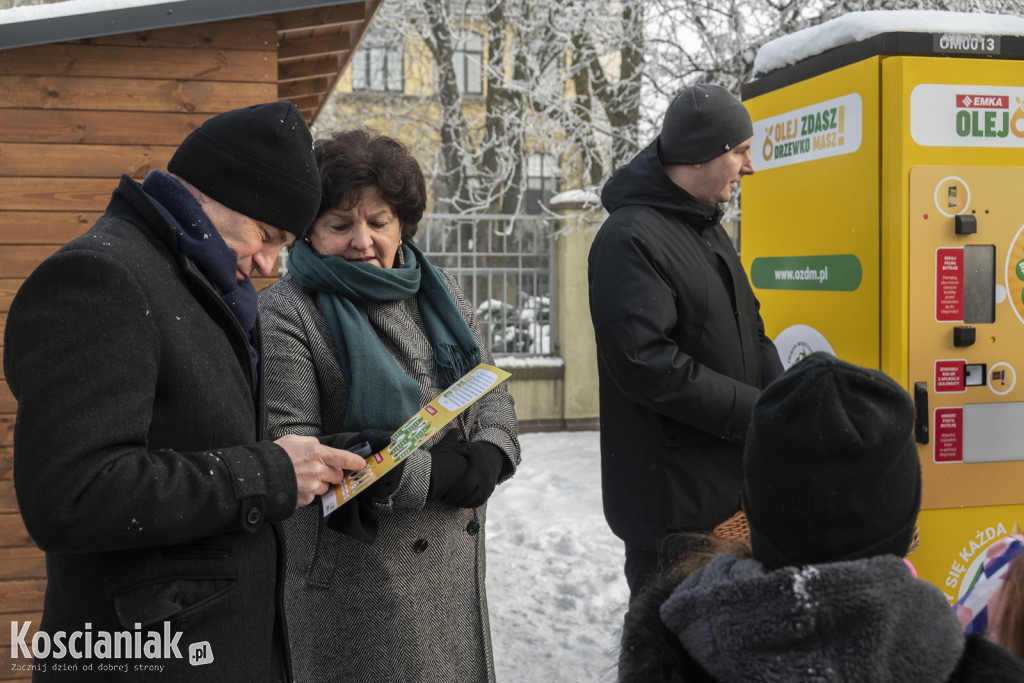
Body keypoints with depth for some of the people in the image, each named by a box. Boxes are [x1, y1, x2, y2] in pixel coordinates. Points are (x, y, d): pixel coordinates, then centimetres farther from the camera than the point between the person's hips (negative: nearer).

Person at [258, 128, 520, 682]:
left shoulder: (438, 290, 8)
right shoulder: (284, 314, -12)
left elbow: (490, 388, 13)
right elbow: (288, 447, -20)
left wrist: (490, 453, -10)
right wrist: (430, 475, -21)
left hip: (458, 554, 6)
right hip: (355, 570, -6)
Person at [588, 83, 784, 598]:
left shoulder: (711, 232, 16)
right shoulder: (630, 239, -17)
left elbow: (750, 332, 19)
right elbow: (645, 364, -26)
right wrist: (755, 412, -20)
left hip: (735, 490, 10)